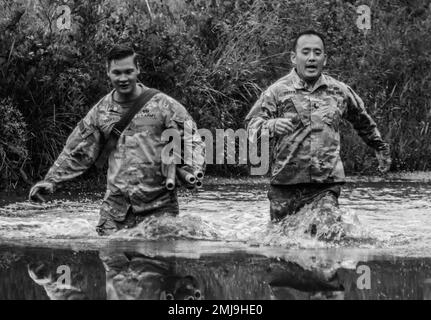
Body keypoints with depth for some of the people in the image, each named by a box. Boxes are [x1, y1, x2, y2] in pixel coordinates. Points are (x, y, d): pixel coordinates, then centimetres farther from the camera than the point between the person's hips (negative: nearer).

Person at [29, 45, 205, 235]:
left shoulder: (162, 105, 0)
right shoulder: (100, 112, 10)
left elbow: (192, 141, -1)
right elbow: (77, 152, 15)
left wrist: (193, 171, -19)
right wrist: (51, 180, 6)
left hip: (158, 206, -2)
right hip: (115, 206, 2)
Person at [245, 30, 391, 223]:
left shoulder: (340, 92, 9)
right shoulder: (278, 91, 0)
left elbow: (362, 121, 26)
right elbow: (252, 125, -7)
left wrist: (380, 148, 35)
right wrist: (272, 126, -28)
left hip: (326, 185, 1)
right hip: (285, 185, -1)